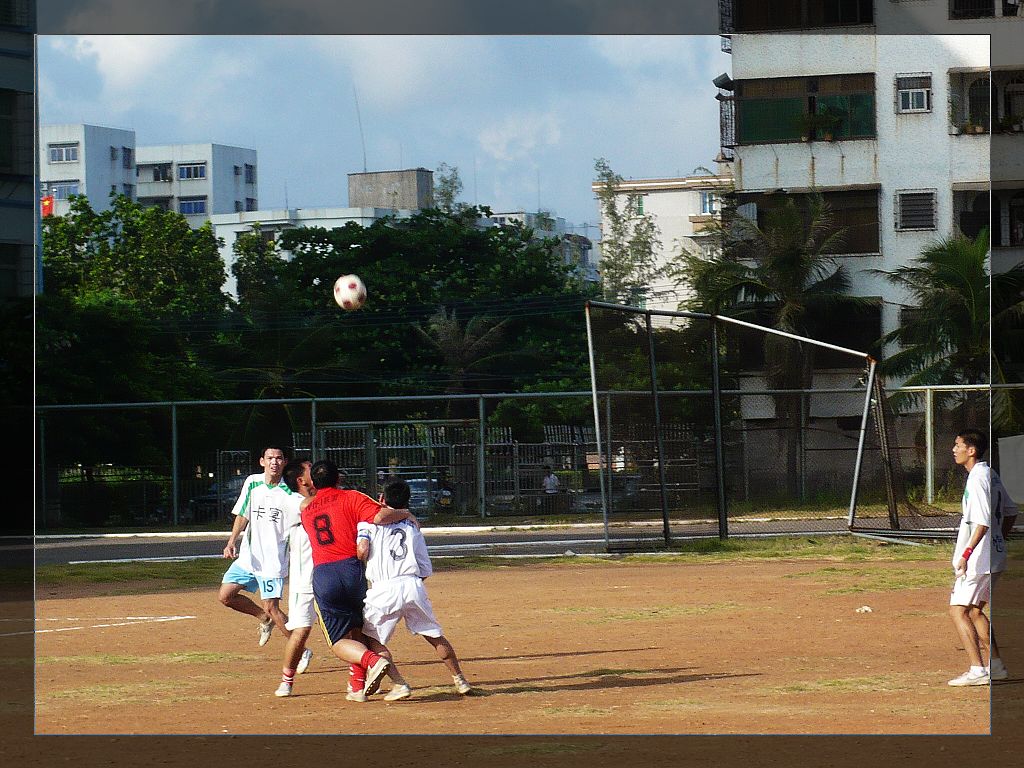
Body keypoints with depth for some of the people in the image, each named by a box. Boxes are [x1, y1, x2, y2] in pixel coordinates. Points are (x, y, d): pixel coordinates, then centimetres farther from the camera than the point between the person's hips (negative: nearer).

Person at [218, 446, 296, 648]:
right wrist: (232, 542, -2)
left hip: (273, 560, -5)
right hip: (248, 555, 5)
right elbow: (242, 515, 9)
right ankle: (264, 618, 26)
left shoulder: (290, 492, -9)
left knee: (272, 607, -9)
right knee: (225, 595, 3)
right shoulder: (252, 483, 3)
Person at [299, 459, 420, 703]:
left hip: (322, 576, 0)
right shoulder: (350, 498, 5)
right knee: (357, 631, 20)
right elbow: (379, 517, -10)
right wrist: (405, 514, 6)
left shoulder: (306, 509, 18)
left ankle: (373, 660, -24)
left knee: (339, 642, 3)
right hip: (352, 569, 0)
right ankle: (357, 687, 16)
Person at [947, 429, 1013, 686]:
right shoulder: (990, 475, 12)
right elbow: (1010, 512, 20)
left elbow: (983, 522, -24)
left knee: (958, 611, -9)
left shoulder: (977, 479, -17)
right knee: (975, 611, 19)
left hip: (978, 559, -10)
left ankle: (977, 670, -14)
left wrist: (966, 554, -25)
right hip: (996, 555, 10)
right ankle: (995, 666, 21)